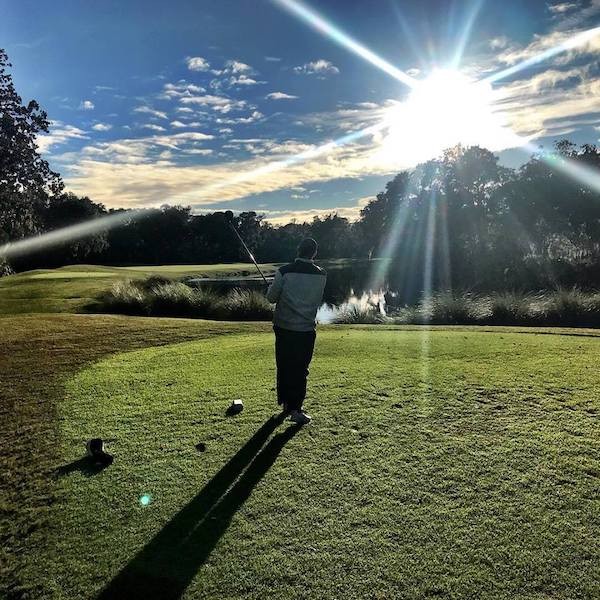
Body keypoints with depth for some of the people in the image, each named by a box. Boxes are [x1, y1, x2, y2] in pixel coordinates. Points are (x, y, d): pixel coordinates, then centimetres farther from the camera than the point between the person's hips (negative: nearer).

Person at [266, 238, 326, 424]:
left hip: (284, 327, 0)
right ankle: (295, 409, 3)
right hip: (307, 329, 0)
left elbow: (271, 297, -2)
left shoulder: (284, 272, -9)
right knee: (300, 369, 6)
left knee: (283, 365, 15)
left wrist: (272, 287, 19)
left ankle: (285, 401, 29)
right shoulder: (321, 275, -2)